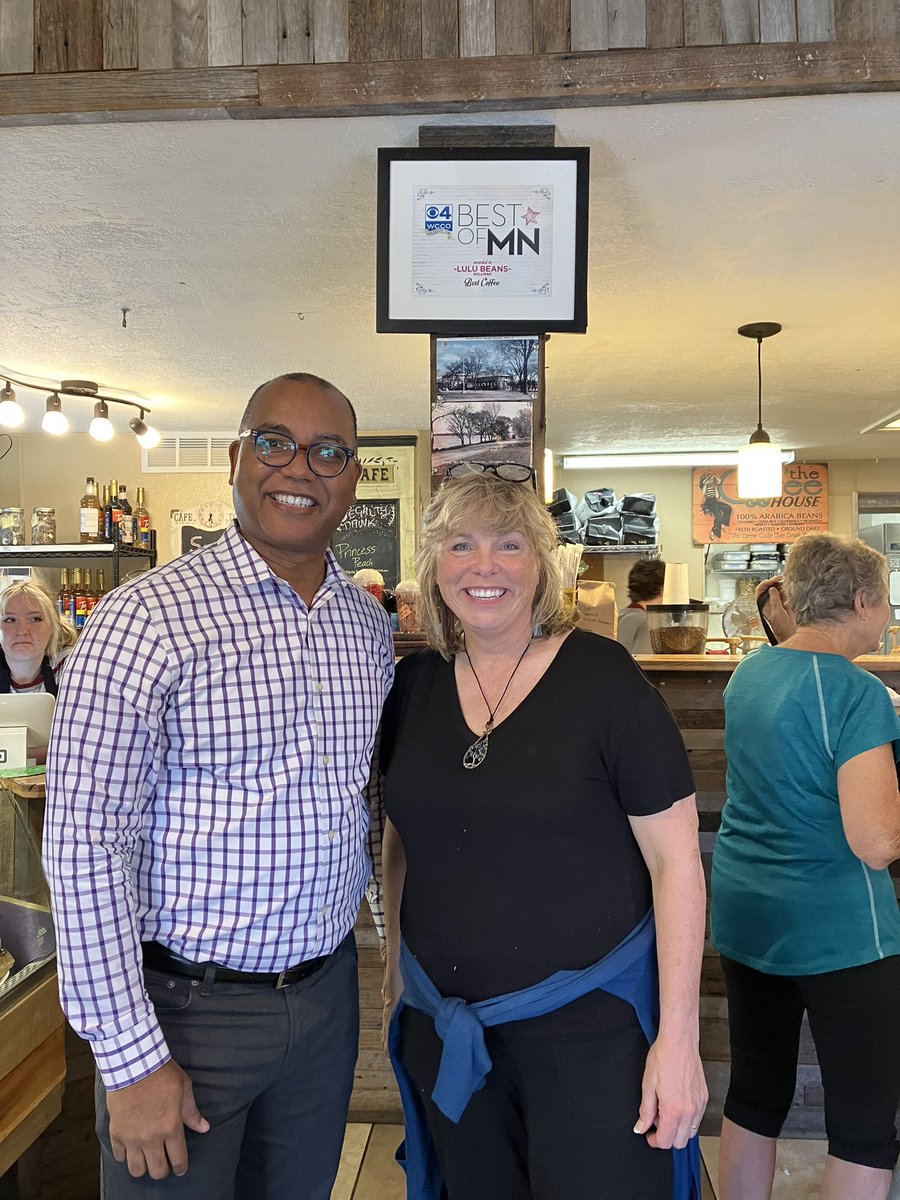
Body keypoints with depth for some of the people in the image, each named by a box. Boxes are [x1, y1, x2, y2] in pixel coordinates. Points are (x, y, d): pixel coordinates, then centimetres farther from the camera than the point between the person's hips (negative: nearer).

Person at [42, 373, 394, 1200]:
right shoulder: (147, 620, -17)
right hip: (188, 1006, -5)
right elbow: (85, 846, -17)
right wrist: (132, 1060, -15)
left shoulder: (370, 626, 2)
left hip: (327, 993, 6)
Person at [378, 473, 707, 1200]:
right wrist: (395, 964, 13)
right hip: (443, 1029, 5)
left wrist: (678, 1035, -13)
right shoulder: (414, 686, 0)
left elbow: (675, 859, -12)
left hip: (589, 1028, -4)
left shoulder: (602, 678, -14)